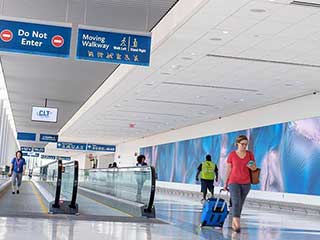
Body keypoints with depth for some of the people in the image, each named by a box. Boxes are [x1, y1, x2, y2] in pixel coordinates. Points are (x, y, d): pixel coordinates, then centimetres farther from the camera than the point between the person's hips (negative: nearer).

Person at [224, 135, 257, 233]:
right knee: (236, 203, -19)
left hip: (246, 183, 3)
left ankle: (233, 224, 23)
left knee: (240, 204, 10)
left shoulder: (250, 154, 1)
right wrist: (225, 183, 6)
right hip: (234, 182, -3)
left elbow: (254, 168, 5)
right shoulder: (232, 154, -5)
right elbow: (228, 169, 2)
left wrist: (252, 167, -20)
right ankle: (237, 224, -29)